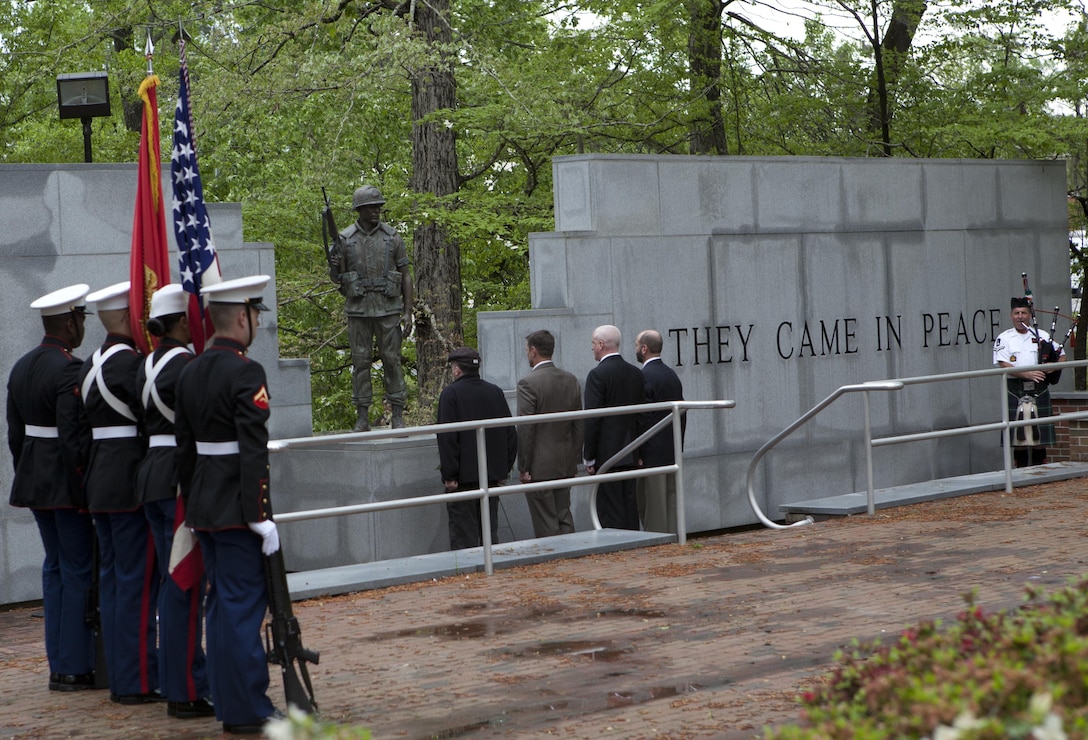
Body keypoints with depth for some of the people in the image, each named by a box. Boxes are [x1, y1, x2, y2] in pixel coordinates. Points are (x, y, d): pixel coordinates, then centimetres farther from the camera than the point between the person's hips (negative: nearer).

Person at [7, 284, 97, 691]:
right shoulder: (70, 371, -17)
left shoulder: (21, 367, 11)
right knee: (79, 570, -2)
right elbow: (73, 437, -22)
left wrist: (28, 478, 20)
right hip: (68, 484, -9)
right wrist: (87, 486, -17)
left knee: (56, 566, 14)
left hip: (34, 479, 9)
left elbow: (15, 433, 14)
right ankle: (75, 667, 2)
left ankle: (58, 662, 17)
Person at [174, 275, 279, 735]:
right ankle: (248, 711, -1)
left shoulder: (191, 372, 11)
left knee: (221, 603, 13)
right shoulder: (246, 373, -15)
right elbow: (253, 452, -20)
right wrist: (261, 516, -17)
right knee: (245, 604, -4)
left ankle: (228, 704, 19)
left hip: (204, 507, 9)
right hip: (237, 509, -9)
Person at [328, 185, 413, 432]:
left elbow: (405, 275, 5)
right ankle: (362, 418, 8)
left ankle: (398, 416, 5)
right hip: (358, 309, 1)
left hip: (388, 309, -1)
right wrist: (333, 266, -15)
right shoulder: (345, 239, 3)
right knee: (360, 361, 2)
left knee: (392, 360, 0)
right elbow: (336, 278, 9)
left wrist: (408, 312, -2)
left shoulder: (392, 237, 2)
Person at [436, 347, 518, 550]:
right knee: (490, 531, 12)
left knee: (464, 536, -3)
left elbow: (447, 438, -15)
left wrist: (449, 475, -12)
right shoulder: (495, 392, 9)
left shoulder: (451, 394, -10)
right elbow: (511, 433, 11)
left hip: (464, 478, -6)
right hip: (492, 475, 6)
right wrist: (504, 469, 15)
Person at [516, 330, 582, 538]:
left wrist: (523, 467, -9)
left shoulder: (528, 383, -14)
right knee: (565, 519, 13)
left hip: (540, 467, -7)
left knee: (546, 525, -3)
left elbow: (525, 429, -15)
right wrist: (574, 461, 16)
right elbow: (578, 426, 10)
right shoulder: (571, 381, 7)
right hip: (565, 466, 7)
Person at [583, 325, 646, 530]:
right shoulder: (636, 373, 9)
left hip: (607, 454, -7)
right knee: (630, 505, 11)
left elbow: (592, 419, -14)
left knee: (610, 509, -5)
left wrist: (589, 457, -9)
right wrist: (637, 451, 18)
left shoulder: (598, 375, -12)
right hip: (630, 454, 7)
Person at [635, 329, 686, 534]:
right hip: (672, 453, 9)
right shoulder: (672, 375, 13)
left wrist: (638, 454, -14)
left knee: (651, 504, -5)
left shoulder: (645, 376, -14)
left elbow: (644, 417, -18)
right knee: (671, 500, 11)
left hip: (652, 454, -8)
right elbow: (682, 414, 15)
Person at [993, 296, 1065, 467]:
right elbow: (1003, 365, -7)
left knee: (1039, 434, 3)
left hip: (1039, 391, 2)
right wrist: (1027, 374, -19)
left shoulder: (1042, 336, 11)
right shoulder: (1004, 338, 4)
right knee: (1018, 436, -1)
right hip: (1015, 393, -2)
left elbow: (1061, 355, 15)